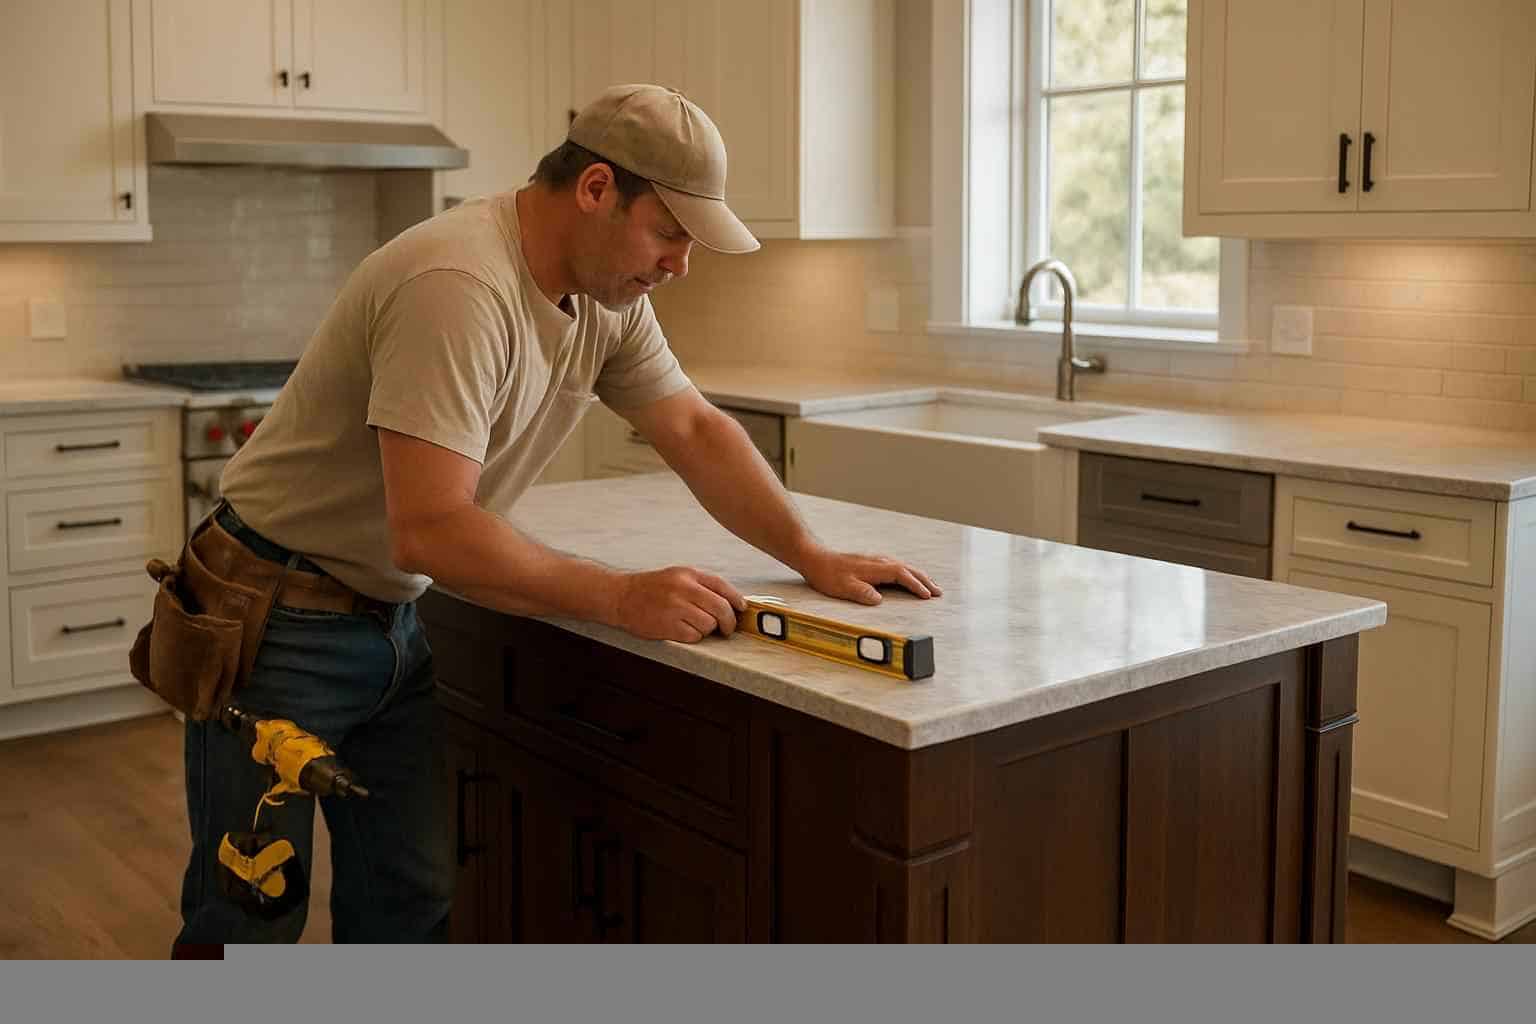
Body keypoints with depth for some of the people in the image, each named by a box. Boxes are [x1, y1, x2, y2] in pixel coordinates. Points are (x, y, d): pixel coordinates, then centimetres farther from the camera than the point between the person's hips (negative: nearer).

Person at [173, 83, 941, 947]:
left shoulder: (609, 296, -1)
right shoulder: (460, 288, -30)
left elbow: (696, 430, 5)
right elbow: (431, 529, -34)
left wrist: (813, 557, -5)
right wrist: (621, 598, -33)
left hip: (391, 616, 8)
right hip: (278, 625, -8)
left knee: (412, 900, 11)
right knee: (253, 918, 4)